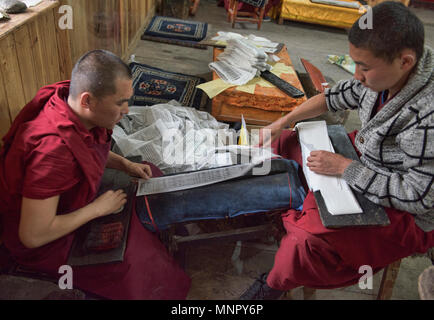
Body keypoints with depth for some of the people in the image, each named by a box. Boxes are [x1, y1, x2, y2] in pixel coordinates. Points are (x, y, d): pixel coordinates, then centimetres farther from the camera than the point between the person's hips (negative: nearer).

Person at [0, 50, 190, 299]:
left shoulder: (75, 109, -14)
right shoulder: (52, 147, -38)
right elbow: (33, 236, -34)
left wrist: (124, 164, -4)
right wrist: (98, 208, -24)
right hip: (50, 241, -8)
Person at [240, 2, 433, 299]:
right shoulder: (386, 73, -12)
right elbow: (335, 96, 5)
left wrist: (344, 167, -27)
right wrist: (282, 123, -3)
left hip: (407, 213, -8)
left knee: (307, 237, -29)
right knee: (284, 142, 9)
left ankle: (274, 285, 6)